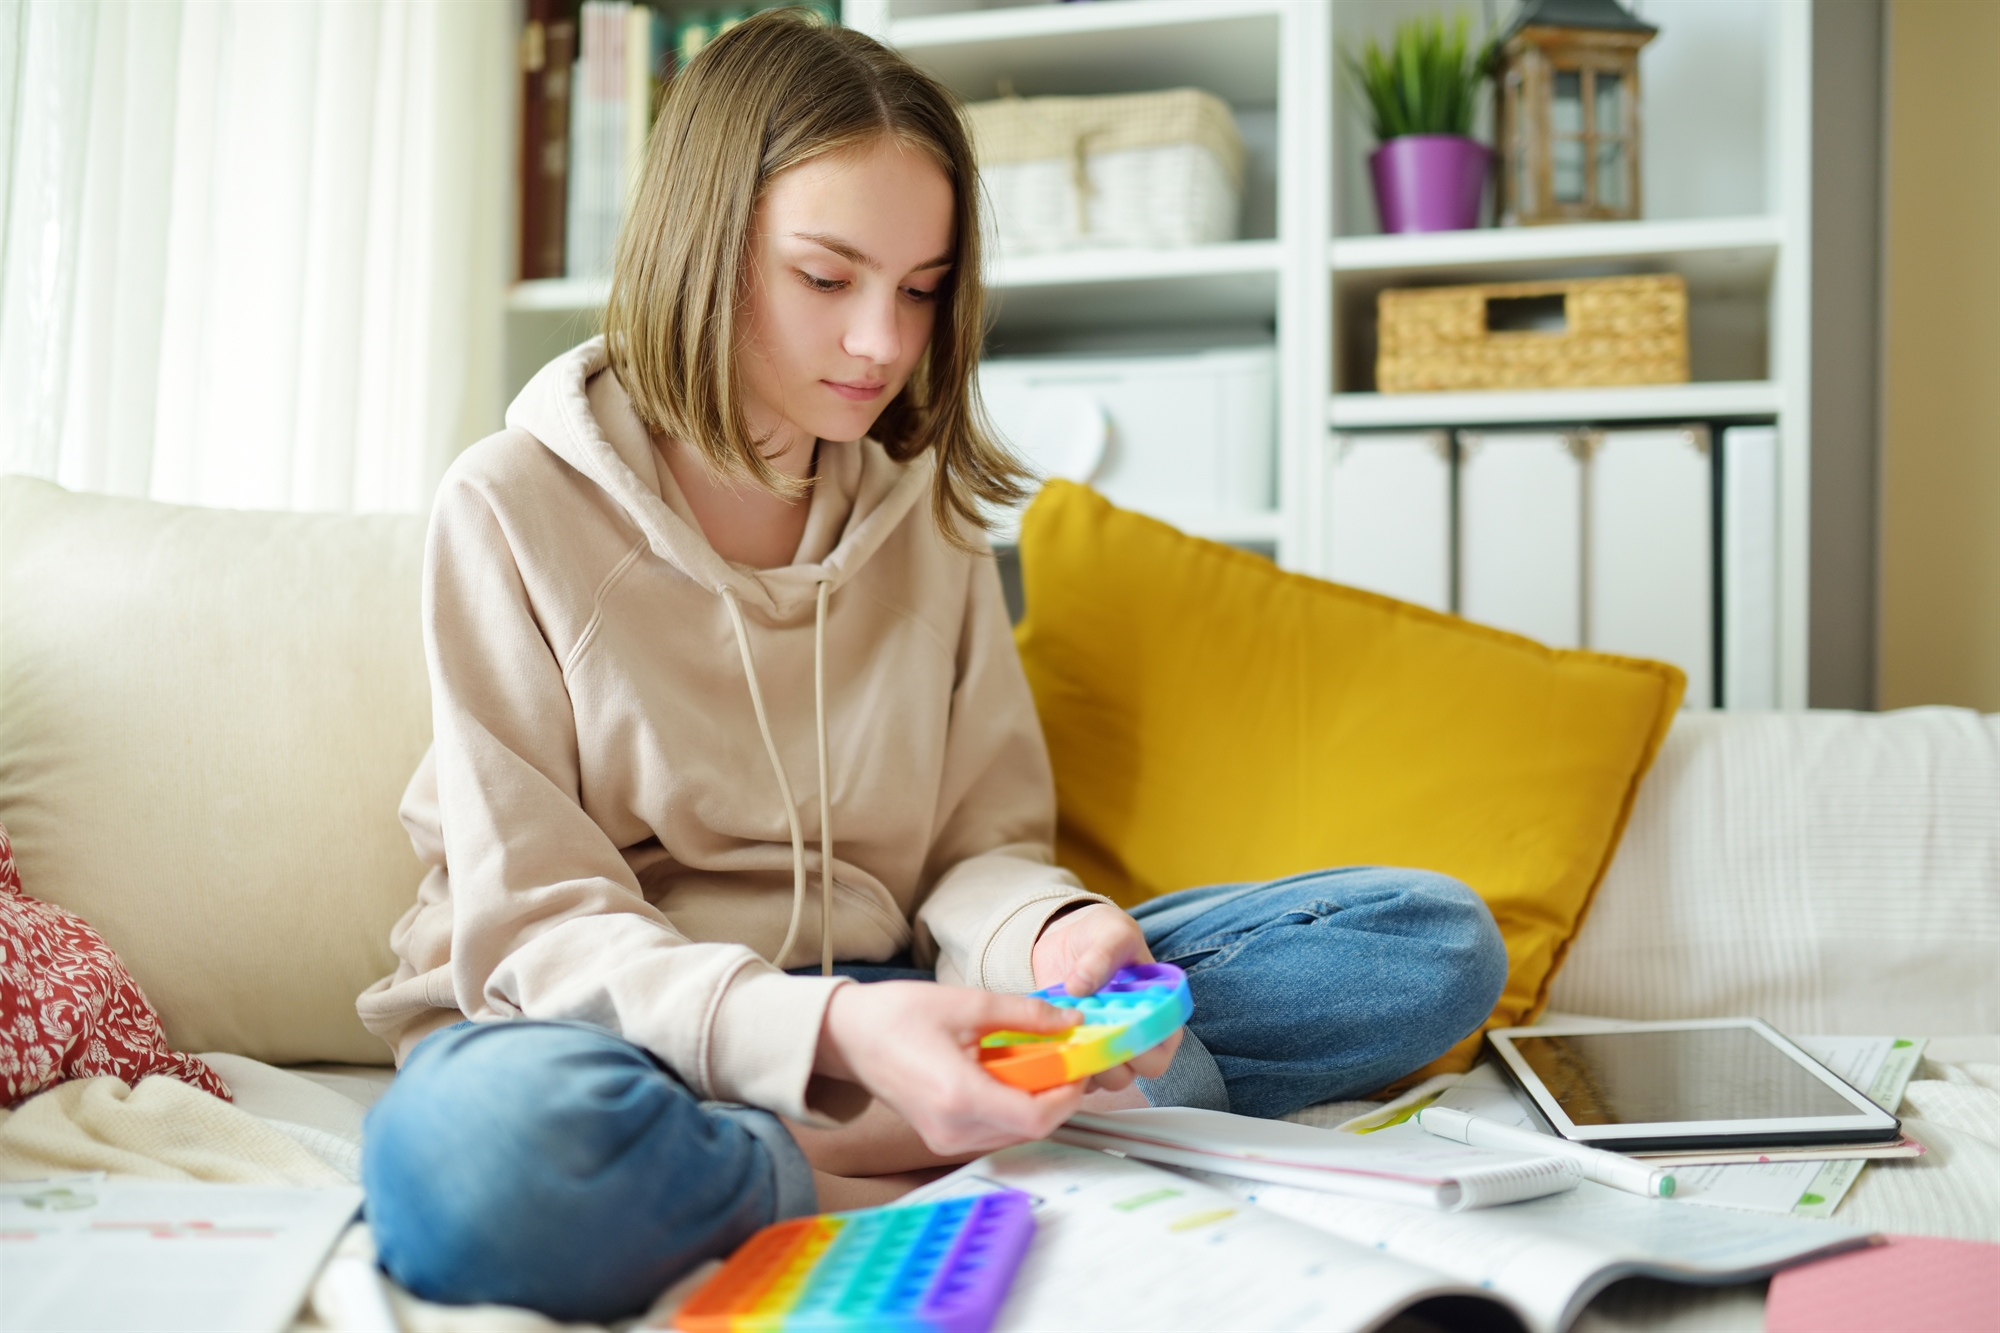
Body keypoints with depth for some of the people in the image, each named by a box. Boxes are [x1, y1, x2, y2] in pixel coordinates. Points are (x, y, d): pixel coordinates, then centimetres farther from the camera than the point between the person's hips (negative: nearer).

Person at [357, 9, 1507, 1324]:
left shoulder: (927, 514, 8)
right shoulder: (514, 509, -6)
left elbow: (980, 847, 8)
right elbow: (536, 916, -11)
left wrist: (1052, 933, -18)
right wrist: (827, 1031, -30)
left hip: (869, 1009, 5)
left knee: (1434, 937, -10)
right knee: (471, 1150, -44)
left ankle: (832, 1149, -21)